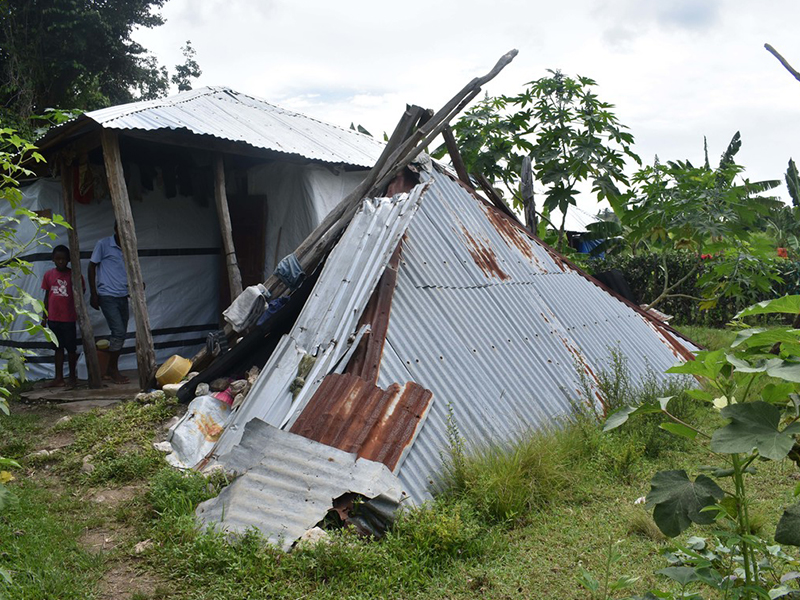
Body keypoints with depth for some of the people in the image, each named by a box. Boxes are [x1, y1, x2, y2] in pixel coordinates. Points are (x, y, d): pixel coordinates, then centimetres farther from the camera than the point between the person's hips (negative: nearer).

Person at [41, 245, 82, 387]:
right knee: (58, 347, 10)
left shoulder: (73, 275, -4)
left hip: (68, 318, -3)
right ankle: (59, 378, 14)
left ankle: (72, 375, 19)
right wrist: (45, 317, 11)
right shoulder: (49, 275, 4)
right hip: (53, 318, 3)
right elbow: (47, 296, 10)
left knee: (71, 348, 4)